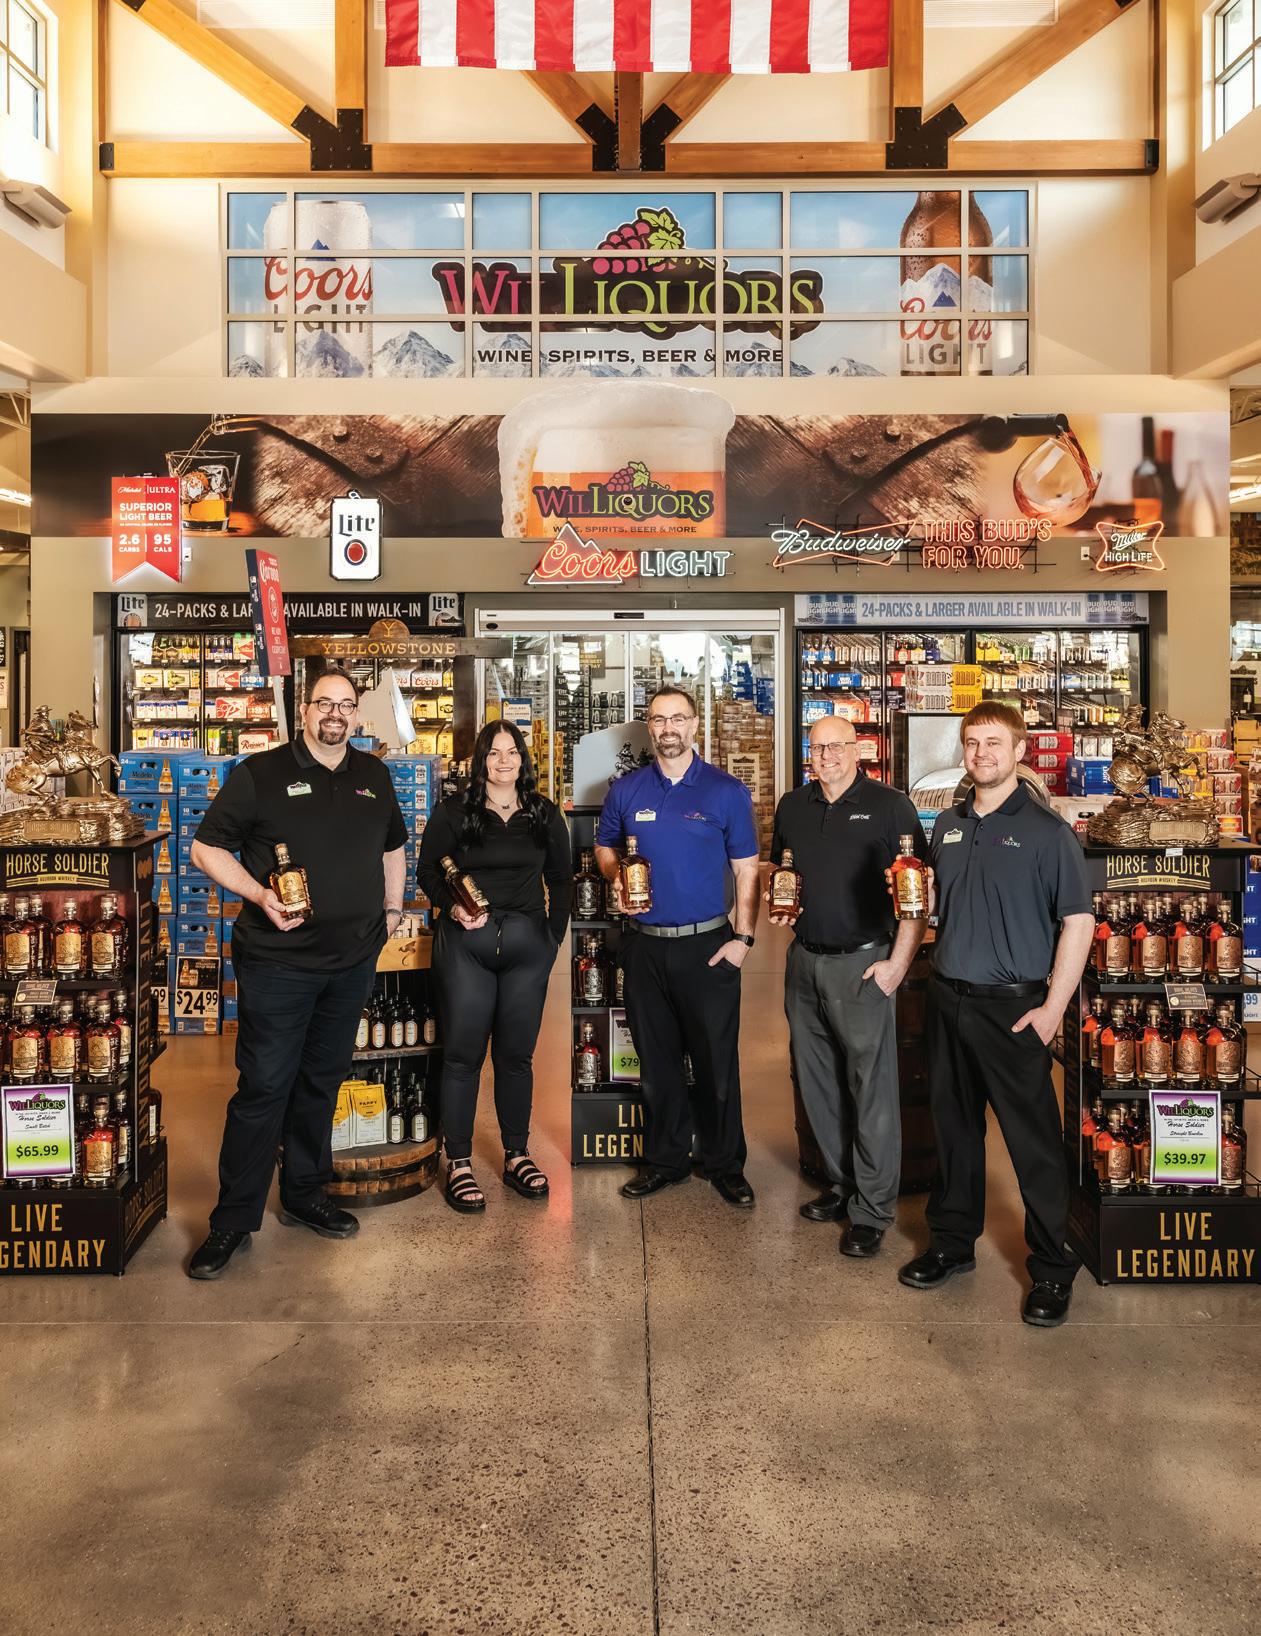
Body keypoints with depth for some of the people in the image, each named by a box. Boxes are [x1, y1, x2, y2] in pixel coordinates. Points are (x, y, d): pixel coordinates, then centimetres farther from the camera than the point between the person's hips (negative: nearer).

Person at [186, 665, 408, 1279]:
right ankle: (233, 1219, 11)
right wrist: (259, 895, -17)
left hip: (353, 959, 5)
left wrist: (391, 907, 16)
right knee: (264, 1086, -2)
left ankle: (305, 1195, 30)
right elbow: (207, 848, -4)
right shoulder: (260, 774, -5)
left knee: (322, 1081, 15)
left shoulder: (374, 776, 10)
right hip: (277, 960, -5)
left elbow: (392, 846, 24)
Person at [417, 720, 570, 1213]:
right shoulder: (453, 811, 3)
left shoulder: (545, 815, 9)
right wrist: (452, 908, -12)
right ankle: (458, 1163, 11)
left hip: (527, 945, 2)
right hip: (465, 944, -2)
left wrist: (554, 935, 8)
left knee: (516, 1054, 9)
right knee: (462, 1053, 1)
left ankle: (517, 1156, 22)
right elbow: (427, 870, 5)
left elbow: (561, 878, 15)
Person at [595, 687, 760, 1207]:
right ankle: (666, 1160, 28)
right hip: (645, 945, 3)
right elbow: (604, 847, 18)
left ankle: (725, 1165, 20)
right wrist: (617, 880, -4)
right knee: (656, 1060, 13)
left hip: (708, 946, -3)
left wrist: (743, 938, -9)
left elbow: (746, 869, -1)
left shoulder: (727, 791, -3)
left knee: (717, 1060, 4)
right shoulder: (626, 790, 5)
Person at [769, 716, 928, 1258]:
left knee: (871, 1087, -2)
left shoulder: (889, 806, -5)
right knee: (817, 1081, 13)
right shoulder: (792, 806, 10)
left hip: (863, 964, -5)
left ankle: (872, 1210, 9)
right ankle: (843, 1184, 30)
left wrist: (898, 962, -12)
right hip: (804, 960, 6)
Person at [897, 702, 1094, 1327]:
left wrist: (1053, 1008, -13)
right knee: (953, 1124, 15)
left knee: (1034, 1140, 2)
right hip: (947, 997, 6)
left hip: (1012, 1006, -5)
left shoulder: (1046, 829, -7)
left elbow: (1078, 920, -9)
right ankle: (952, 1241, 30)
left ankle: (1052, 1268, 16)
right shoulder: (947, 825, 10)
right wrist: (920, 889, -2)